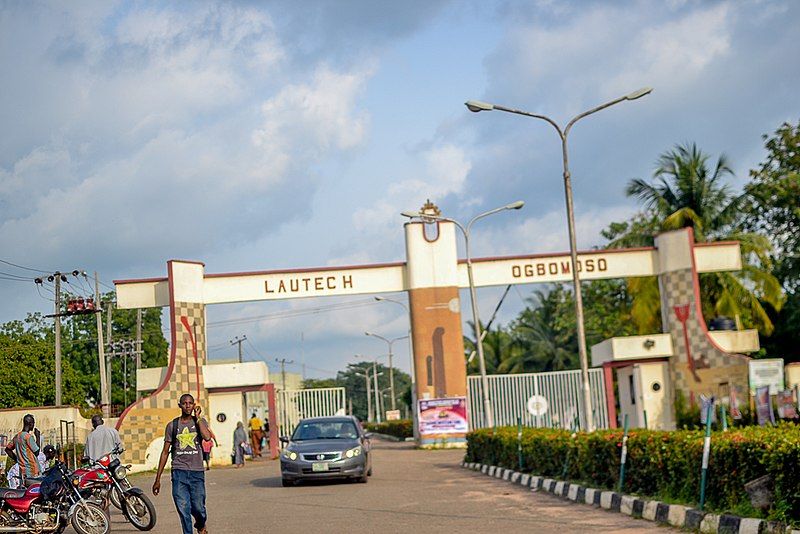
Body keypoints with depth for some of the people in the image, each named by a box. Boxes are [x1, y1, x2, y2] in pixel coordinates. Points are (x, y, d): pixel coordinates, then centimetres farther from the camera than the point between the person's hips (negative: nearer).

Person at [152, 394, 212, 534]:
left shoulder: (201, 421, 7)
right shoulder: (172, 425, 9)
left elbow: (207, 437, -16)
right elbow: (165, 452, 11)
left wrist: (197, 417, -7)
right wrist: (158, 479, 9)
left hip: (197, 471, -1)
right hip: (179, 472, 1)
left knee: (198, 508, -2)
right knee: (183, 509, -6)